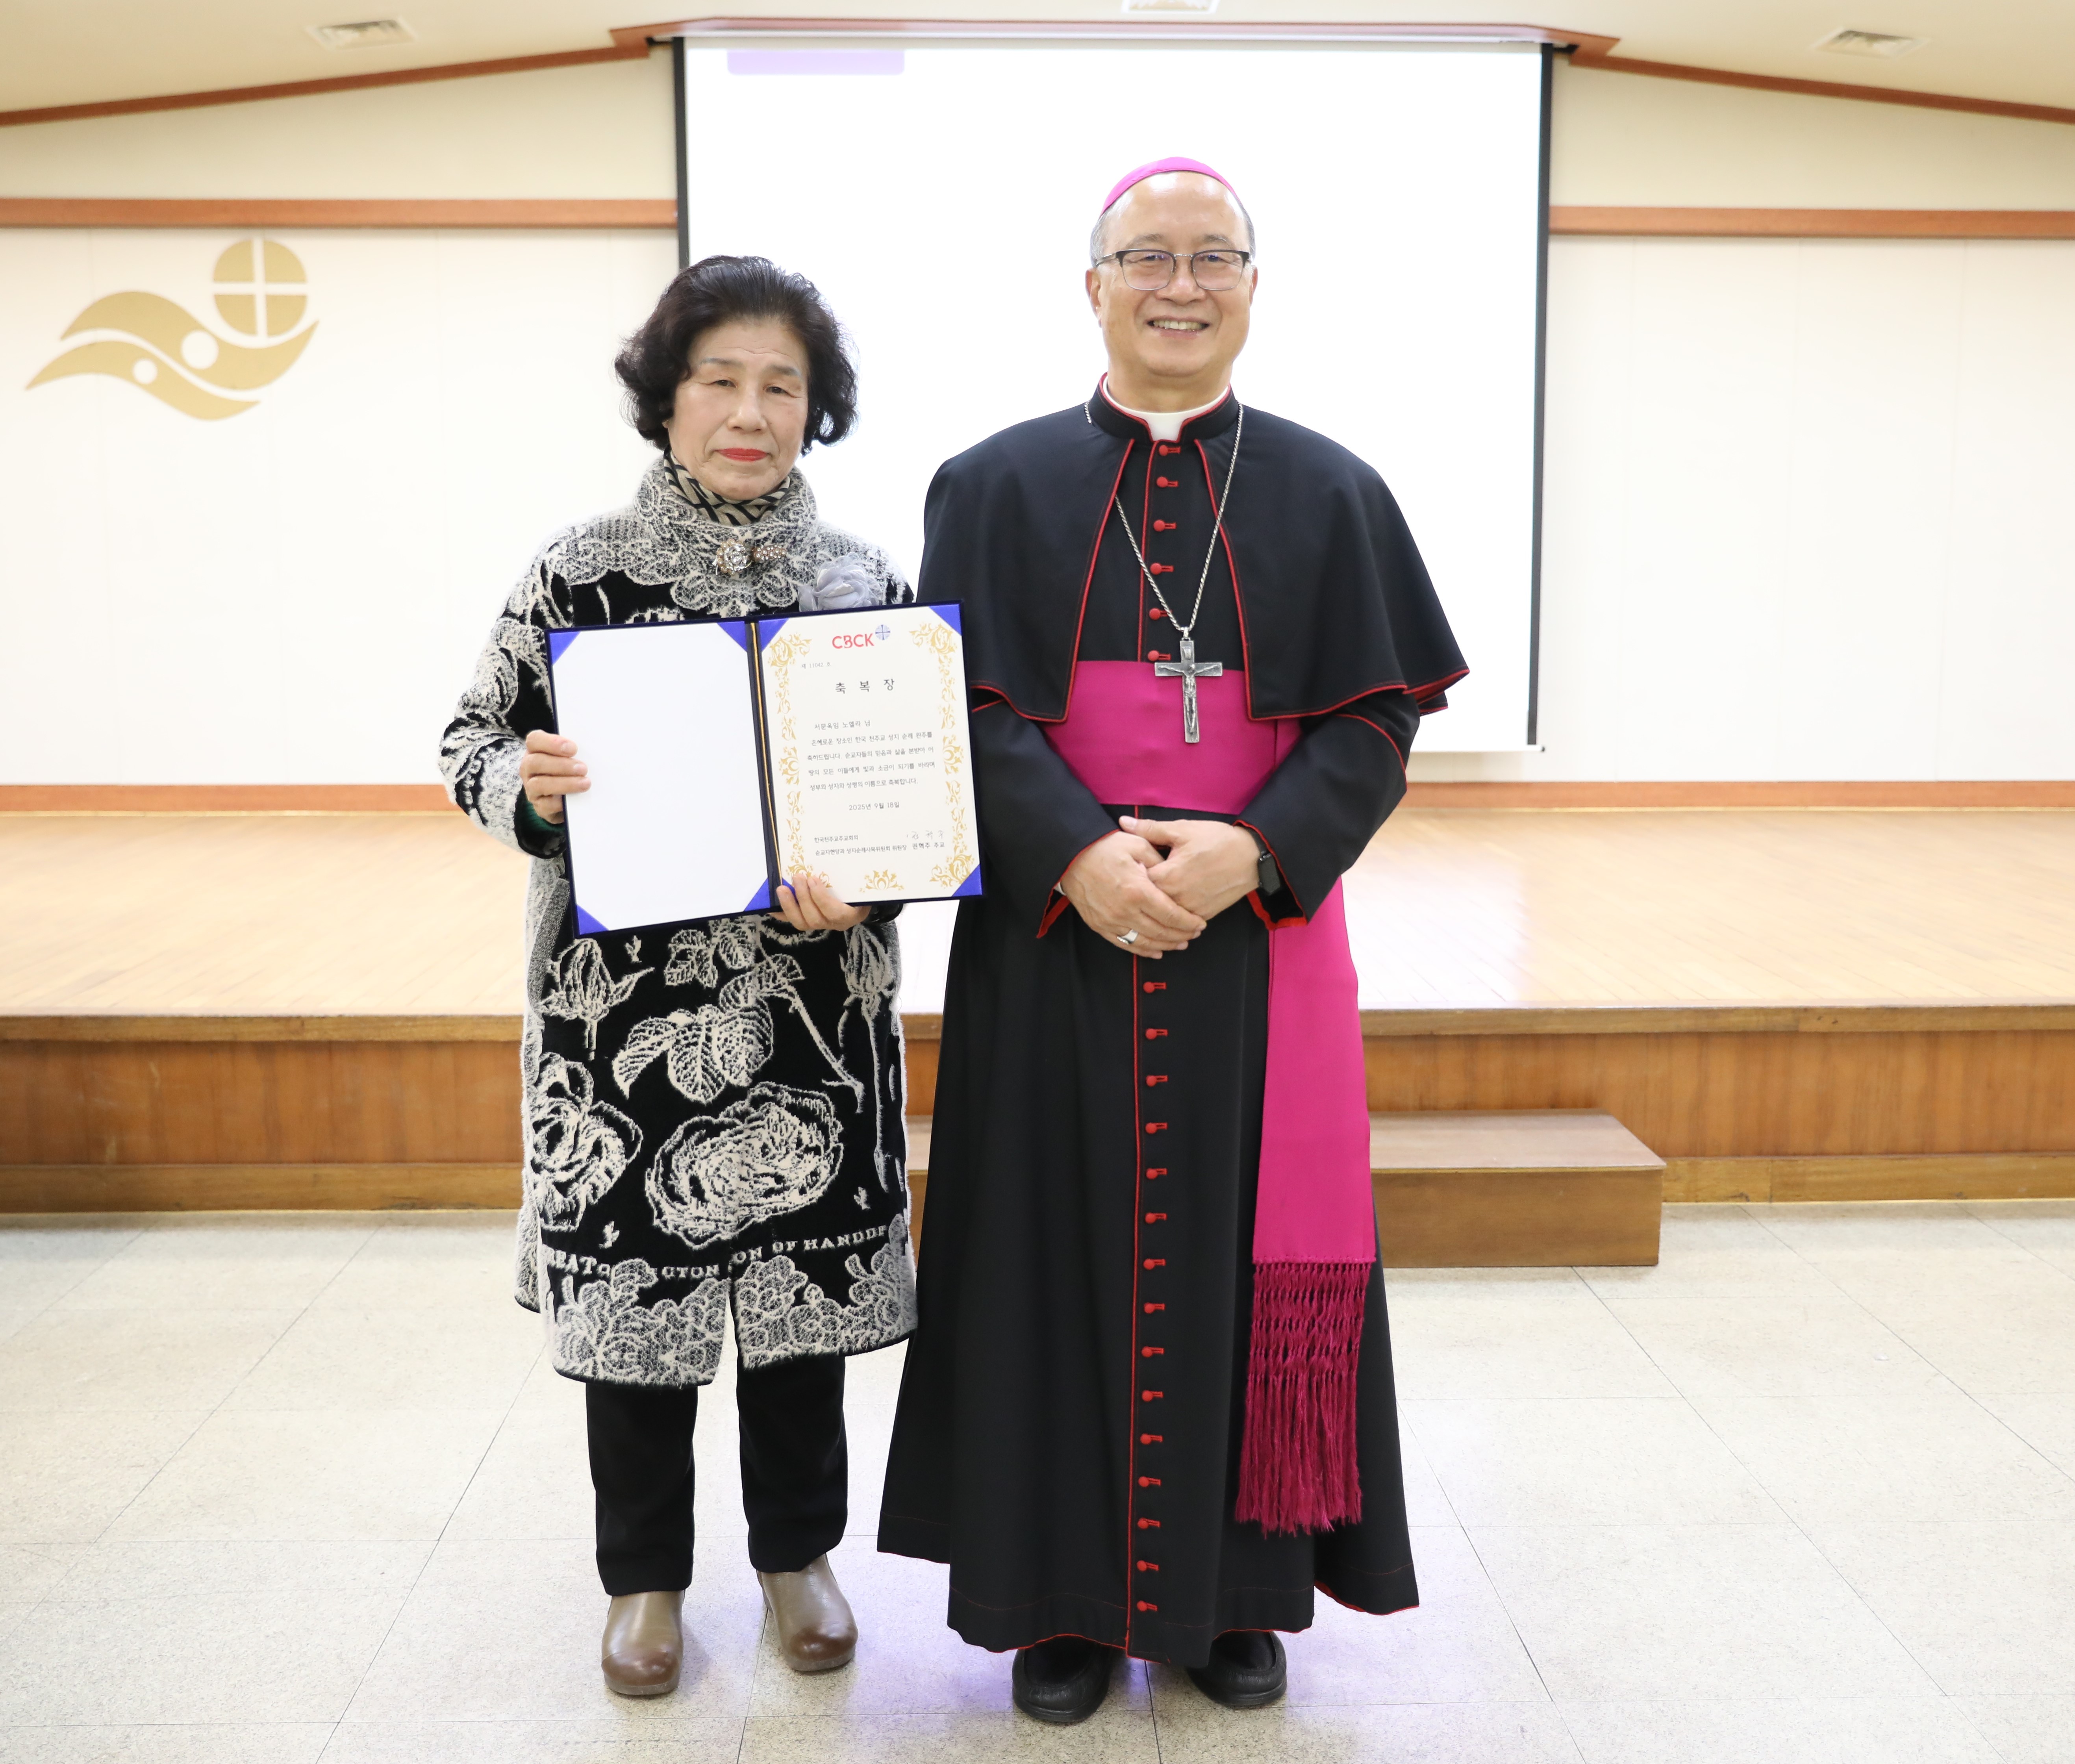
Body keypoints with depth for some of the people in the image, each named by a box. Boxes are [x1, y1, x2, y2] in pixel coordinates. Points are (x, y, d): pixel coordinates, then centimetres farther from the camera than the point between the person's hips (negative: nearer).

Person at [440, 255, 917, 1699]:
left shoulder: (869, 581, 3)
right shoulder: (580, 573, -2)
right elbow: (473, 746, 2)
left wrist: (862, 886, -12)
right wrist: (531, 786, -20)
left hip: (814, 1006, 2)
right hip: (626, 1001, -1)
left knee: (804, 1278, 11)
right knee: (634, 1280, 9)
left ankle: (798, 1553, 34)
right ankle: (648, 1575, 31)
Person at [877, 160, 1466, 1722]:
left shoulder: (1328, 494, 7)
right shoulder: (999, 486, 5)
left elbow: (1377, 721, 1)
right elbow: (968, 710, -3)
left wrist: (1249, 850, -16)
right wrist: (1081, 852, -19)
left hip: (1257, 940, 1)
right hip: (1053, 940, 0)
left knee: (1242, 1255, 6)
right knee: (1065, 1248, 5)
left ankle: (1235, 1588, 24)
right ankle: (1065, 1595, 21)